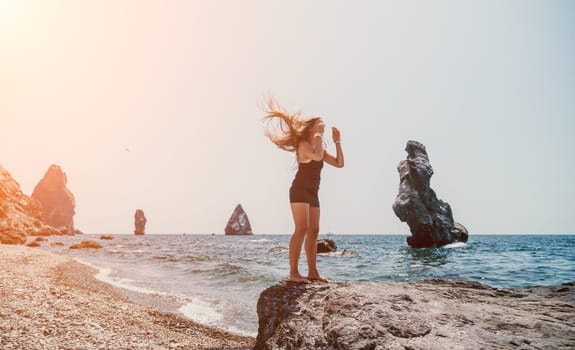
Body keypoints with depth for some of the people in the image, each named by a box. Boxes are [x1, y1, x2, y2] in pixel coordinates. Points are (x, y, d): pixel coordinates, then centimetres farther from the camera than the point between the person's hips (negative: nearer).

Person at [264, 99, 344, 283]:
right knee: (302, 229, -17)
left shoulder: (320, 148, 20)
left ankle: (312, 272, 11)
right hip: (300, 191, -9)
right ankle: (293, 273, -17)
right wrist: (319, 135, -10)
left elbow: (339, 163, 14)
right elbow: (317, 156, -25)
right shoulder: (303, 144, -5)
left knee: (313, 231, 6)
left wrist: (337, 141, 9)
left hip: (312, 193, 9)